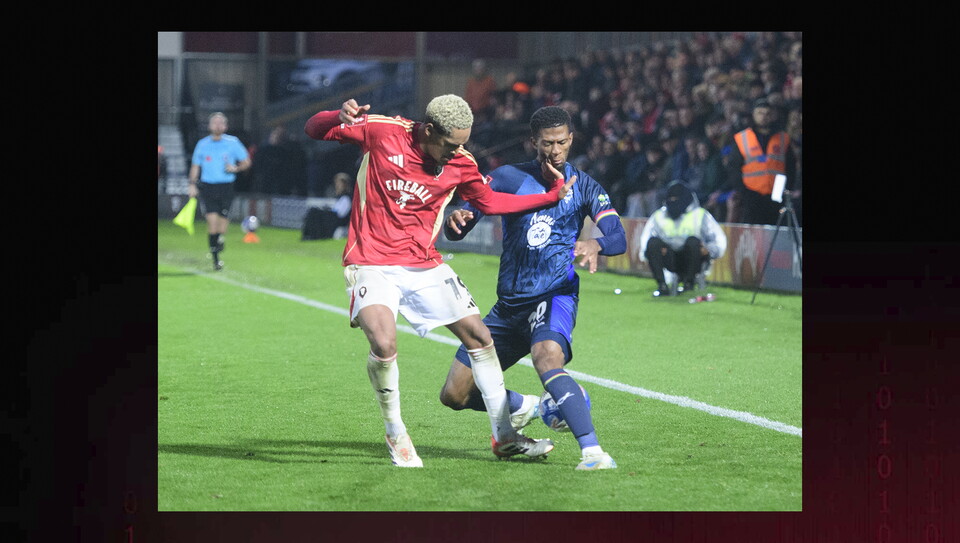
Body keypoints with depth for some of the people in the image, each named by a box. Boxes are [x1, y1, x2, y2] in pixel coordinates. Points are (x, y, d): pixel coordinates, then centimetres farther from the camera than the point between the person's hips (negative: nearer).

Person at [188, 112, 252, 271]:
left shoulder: (233, 143, 3)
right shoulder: (202, 144, 7)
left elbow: (247, 162, 8)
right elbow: (195, 166, 15)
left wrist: (236, 168, -11)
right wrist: (192, 184, 5)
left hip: (226, 187, 0)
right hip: (207, 186, 0)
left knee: (223, 220, -5)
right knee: (212, 220, -11)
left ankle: (220, 244, 22)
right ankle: (215, 259, -8)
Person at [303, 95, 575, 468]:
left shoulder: (461, 164, -1)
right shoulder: (380, 131, -11)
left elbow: (488, 201, 17)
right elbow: (314, 129, -4)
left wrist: (551, 196, 10)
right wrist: (342, 116, -27)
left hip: (425, 266, 5)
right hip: (372, 264, -5)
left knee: (479, 337, 6)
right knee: (384, 344, -27)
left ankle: (504, 436, 21)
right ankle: (395, 434, -3)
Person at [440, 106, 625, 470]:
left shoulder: (583, 186, 1)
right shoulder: (508, 178, 0)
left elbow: (619, 237, -8)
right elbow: (456, 231, -3)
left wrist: (596, 244, -32)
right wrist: (454, 221, -28)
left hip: (555, 294, -3)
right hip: (510, 303, 3)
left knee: (548, 356, -38)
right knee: (455, 395, 4)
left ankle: (592, 451, -44)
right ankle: (522, 406, 33)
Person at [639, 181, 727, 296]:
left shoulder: (700, 215, 6)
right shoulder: (659, 216, 14)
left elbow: (719, 240, 2)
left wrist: (709, 250, -20)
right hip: (670, 261, 2)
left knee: (693, 241, -33)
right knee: (653, 242, -25)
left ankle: (689, 284, -21)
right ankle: (662, 286, -25)